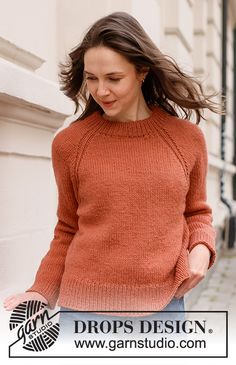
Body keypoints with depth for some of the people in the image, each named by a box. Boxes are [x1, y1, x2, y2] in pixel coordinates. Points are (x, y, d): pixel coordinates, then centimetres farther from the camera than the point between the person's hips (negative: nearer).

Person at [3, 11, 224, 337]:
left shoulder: (187, 137, 1)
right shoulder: (68, 143, -1)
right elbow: (68, 231, 8)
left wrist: (201, 249, -5)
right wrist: (42, 291, -2)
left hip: (164, 305, 1)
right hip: (86, 305, -1)